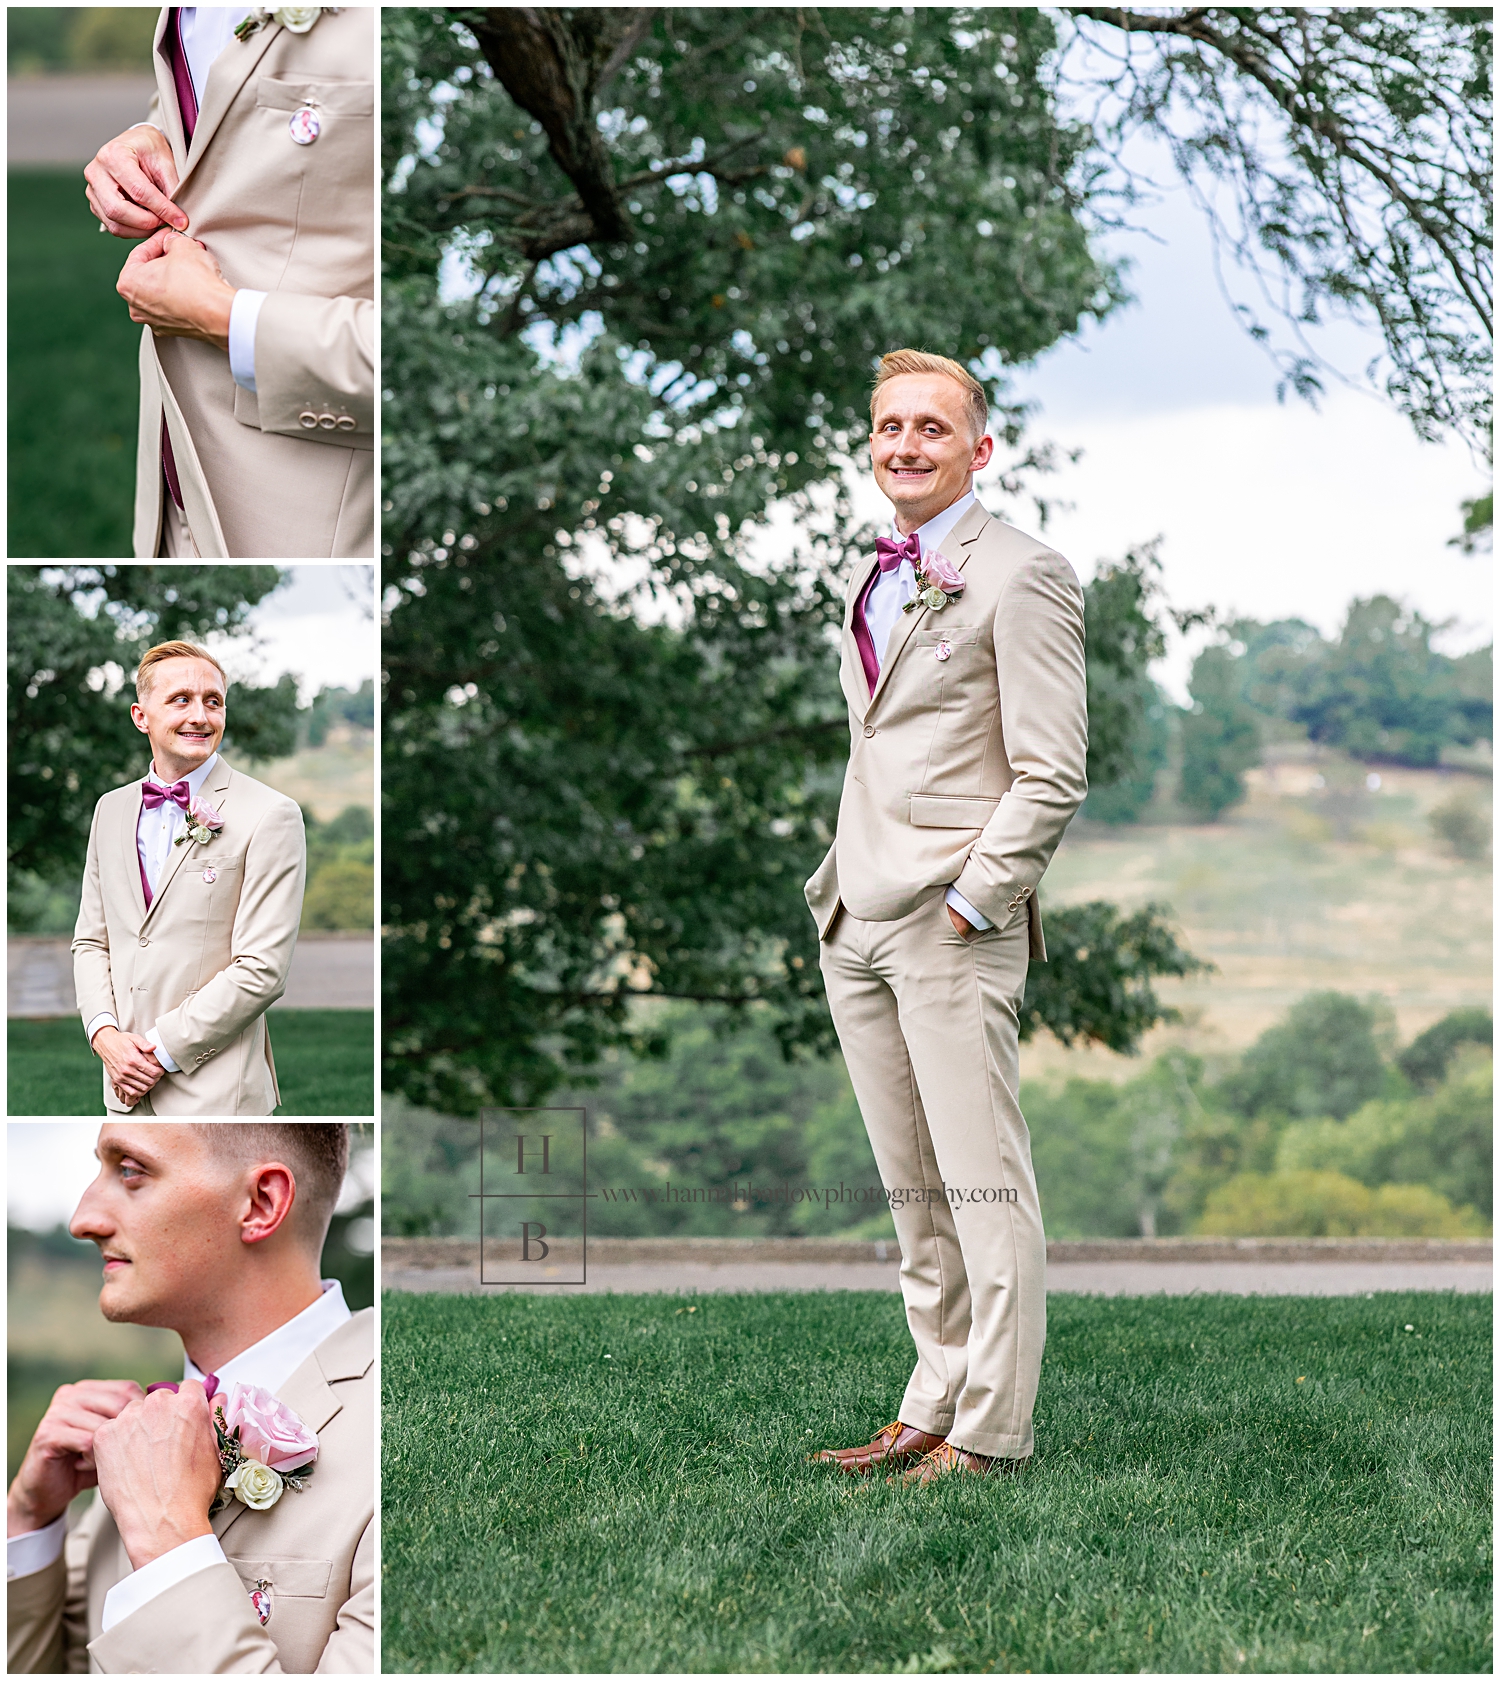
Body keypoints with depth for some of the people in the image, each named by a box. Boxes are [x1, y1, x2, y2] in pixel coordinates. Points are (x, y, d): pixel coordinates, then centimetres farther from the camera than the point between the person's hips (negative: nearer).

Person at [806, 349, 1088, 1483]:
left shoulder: (1021, 578, -7)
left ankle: (992, 1432, 0)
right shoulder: (874, 581, 19)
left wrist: (965, 904, -15)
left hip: (955, 929, -8)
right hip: (856, 924, 8)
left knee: (985, 1187, -4)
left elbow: (1052, 776, -12)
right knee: (914, 1190, 11)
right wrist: (847, 886, 14)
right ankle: (933, 1411, 18)